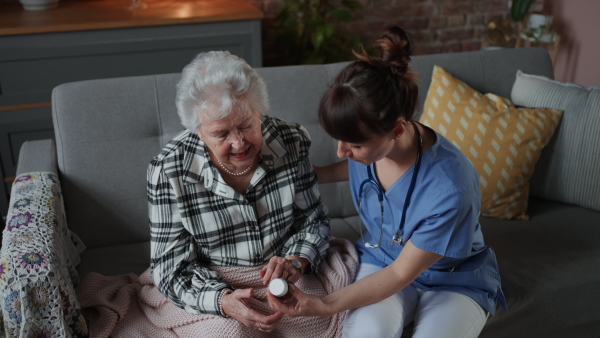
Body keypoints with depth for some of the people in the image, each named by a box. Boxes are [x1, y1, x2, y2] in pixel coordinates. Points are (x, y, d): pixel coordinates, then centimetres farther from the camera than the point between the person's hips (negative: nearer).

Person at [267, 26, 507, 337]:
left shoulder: (449, 189, -34)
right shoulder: (368, 143, -17)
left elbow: (401, 274, -22)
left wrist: (326, 305, -30)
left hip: (454, 281, -2)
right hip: (381, 260, 3)